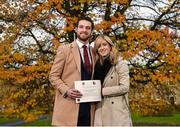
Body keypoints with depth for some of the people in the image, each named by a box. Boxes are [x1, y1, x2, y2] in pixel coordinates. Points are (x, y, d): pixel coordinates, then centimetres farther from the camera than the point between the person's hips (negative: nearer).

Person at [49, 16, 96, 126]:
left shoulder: (95, 52, 14)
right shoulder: (64, 49, 2)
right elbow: (53, 76, 0)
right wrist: (66, 90, -16)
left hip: (89, 107, 4)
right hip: (68, 105, -4)